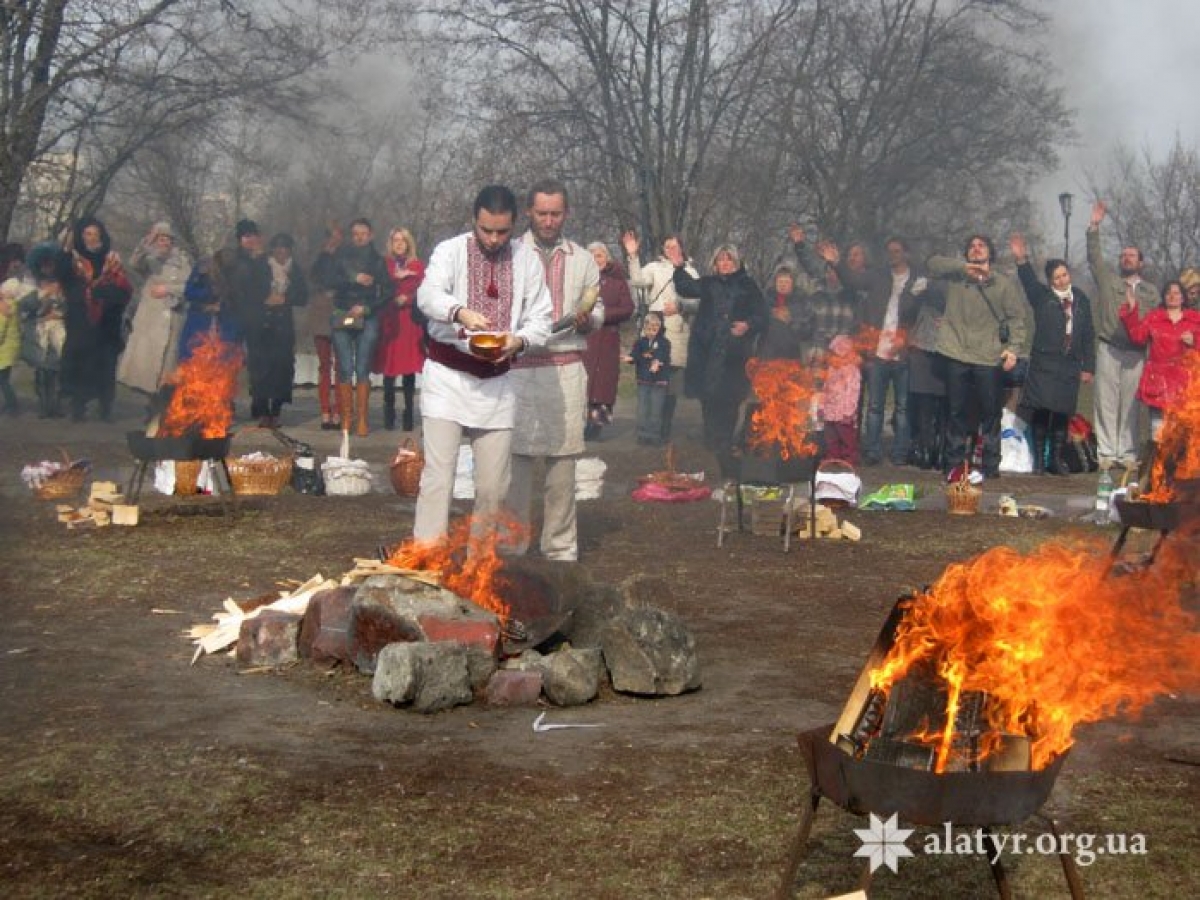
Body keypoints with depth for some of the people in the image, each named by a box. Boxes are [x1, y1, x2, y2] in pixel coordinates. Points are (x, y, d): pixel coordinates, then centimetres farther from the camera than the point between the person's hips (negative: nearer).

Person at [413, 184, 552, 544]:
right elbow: (428, 294, -20)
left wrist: (518, 340, -16)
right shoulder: (450, 251, -3)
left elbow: (542, 318, 6)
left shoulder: (527, 259, 6)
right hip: (447, 376, -3)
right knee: (438, 473, -9)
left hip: (497, 381, 3)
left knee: (494, 483, 6)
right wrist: (460, 312, -41)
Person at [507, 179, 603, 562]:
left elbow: (598, 311, 17)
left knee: (563, 459, 3)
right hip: (519, 368, -2)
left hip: (567, 369, 2)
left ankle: (561, 548, 10)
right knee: (516, 458, -3)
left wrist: (587, 319, -5)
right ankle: (512, 544, 6)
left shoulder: (582, 260, 14)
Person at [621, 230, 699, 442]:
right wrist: (633, 256, -23)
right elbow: (638, 281, -13)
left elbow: (697, 303, 7)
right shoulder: (654, 267, 6)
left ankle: (665, 430, 12)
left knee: (672, 386, 3)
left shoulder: (691, 272, 13)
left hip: (679, 334, 2)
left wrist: (680, 306, -11)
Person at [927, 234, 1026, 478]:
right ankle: (953, 464, 13)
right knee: (957, 412, 6)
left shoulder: (1004, 284, 6)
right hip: (957, 356, 1)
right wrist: (963, 266, -15)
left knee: (990, 414, 4)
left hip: (989, 359, 0)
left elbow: (1016, 317, 4)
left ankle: (991, 466, 12)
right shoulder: (955, 277, 8)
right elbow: (933, 264, -5)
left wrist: (1012, 347, -10)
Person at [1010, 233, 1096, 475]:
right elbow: (1029, 281, -15)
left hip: (1070, 366, 3)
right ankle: (1039, 459, -2)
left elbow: (1088, 335, 13)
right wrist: (1022, 260, -33)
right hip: (1044, 363, -3)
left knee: (1062, 414, 3)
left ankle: (1057, 459, 9)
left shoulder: (1081, 299, 13)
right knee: (1041, 412, -7)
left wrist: (1088, 366, 8)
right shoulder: (1042, 296, 5)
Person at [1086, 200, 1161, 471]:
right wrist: (1094, 227, -5)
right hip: (1108, 349, 0)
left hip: (1135, 353, 0)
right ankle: (1106, 452, 2)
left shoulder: (1150, 292, 15)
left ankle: (1127, 454, 3)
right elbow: (1094, 256, 3)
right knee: (1106, 400, -1)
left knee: (1130, 403, -1)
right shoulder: (1108, 279, 12)